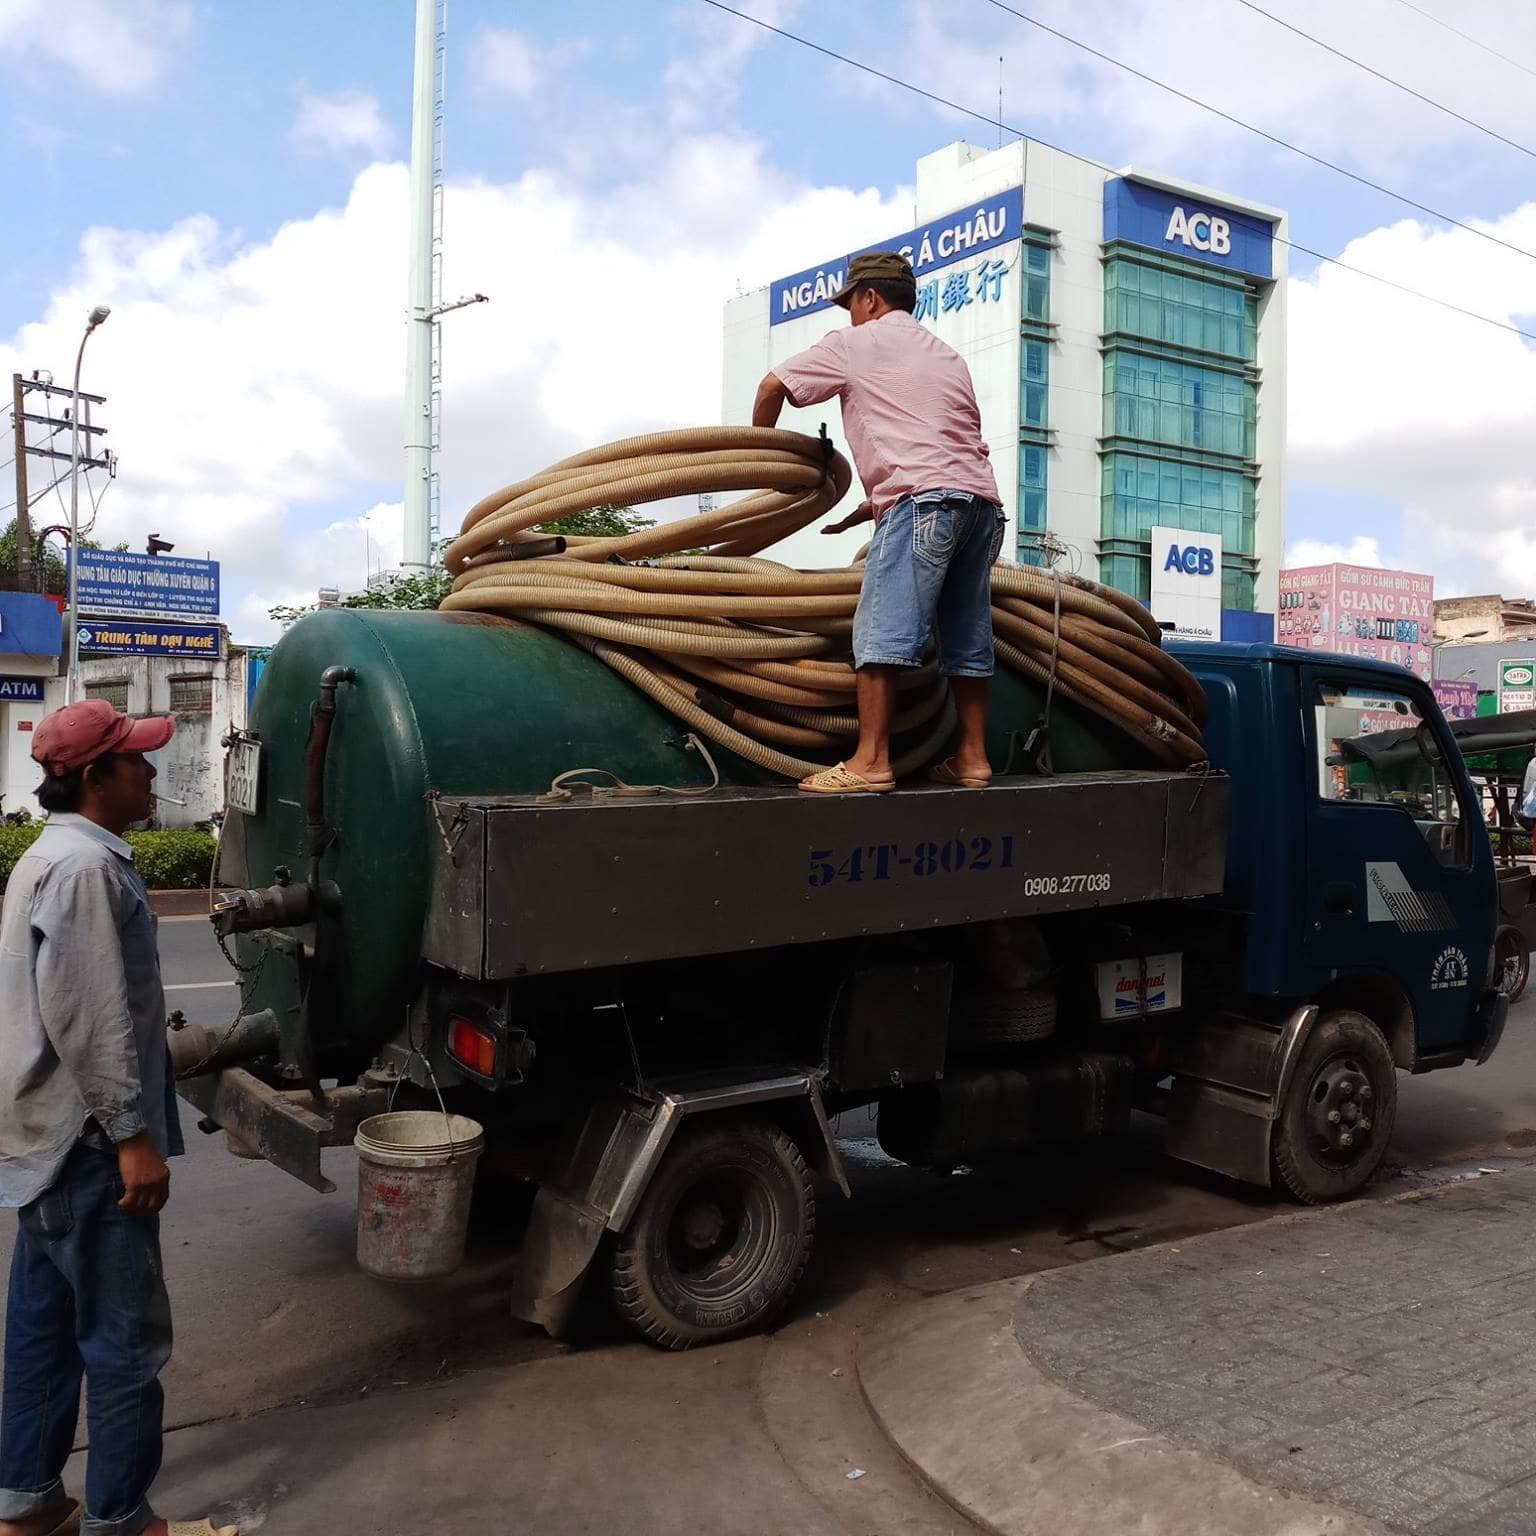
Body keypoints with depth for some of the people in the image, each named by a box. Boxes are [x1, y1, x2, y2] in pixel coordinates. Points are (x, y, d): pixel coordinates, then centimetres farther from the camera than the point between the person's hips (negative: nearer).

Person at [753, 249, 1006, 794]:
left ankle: (871, 761, -17)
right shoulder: (947, 355, 32)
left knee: (882, 629, -12)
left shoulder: (857, 341, 12)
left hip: (923, 501, -8)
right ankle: (972, 756, 12)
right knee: (967, 637, 10)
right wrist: (870, 509, 31)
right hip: (984, 501, 8)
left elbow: (773, 386, 12)